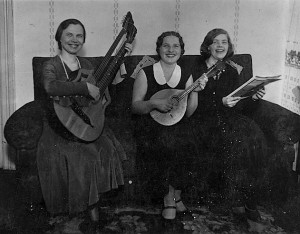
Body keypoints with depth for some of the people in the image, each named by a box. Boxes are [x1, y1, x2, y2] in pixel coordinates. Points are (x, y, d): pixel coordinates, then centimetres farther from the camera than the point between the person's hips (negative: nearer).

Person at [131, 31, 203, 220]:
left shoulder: (186, 75, 7)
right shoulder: (146, 73, -1)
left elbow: (188, 113, 3)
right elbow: (135, 107, -3)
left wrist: (195, 91, -12)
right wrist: (154, 103, -20)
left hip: (176, 126, 2)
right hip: (151, 125, -2)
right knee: (166, 141, -33)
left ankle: (170, 199, -10)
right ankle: (175, 197, -12)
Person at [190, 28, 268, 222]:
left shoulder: (231, 71, 17)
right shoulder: (197, 69, 3)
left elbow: (238, 106, 12)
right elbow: (195, 105, -8)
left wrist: (253, 98, -7)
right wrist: (221, 102, -20)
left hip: (228, 117, 4)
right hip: (204, 119, -4)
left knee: (254, 135, -26)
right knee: (234, 140, -32)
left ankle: (249, 200, -16)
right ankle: (235, 196, -14)